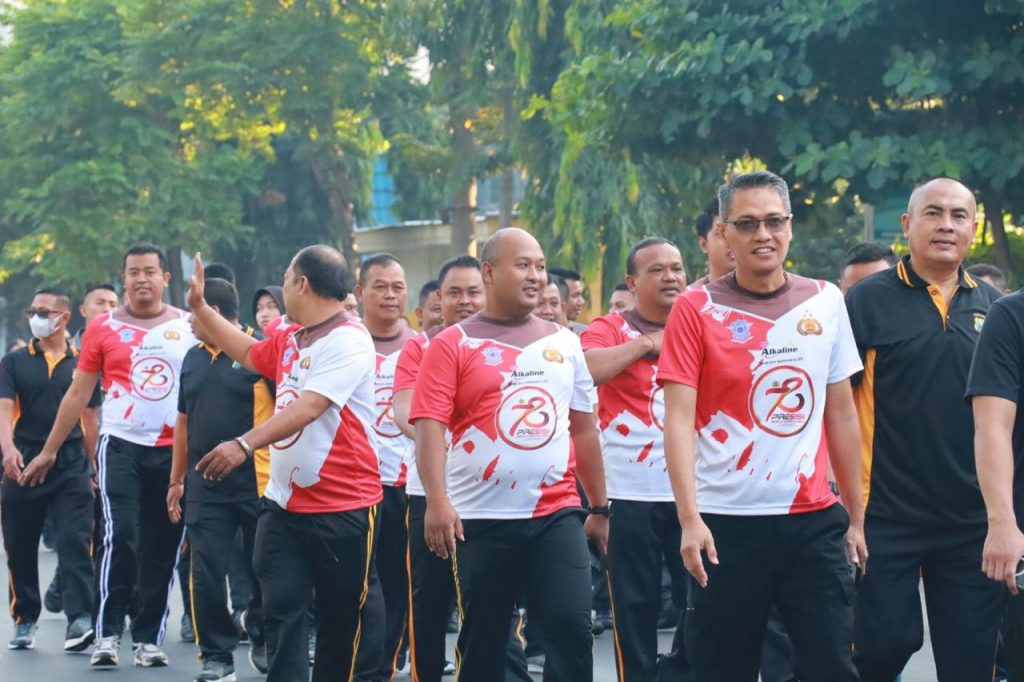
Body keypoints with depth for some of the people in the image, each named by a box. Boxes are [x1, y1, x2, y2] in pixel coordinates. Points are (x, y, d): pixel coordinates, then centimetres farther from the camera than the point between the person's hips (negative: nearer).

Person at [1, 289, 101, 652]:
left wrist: (92, 467, 10)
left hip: (71, 464, -1)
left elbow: (90, 418, 11)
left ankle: (80, 618, -17)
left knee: (74, 541, -11)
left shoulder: (82, 363, 6)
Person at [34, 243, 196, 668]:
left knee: (162, 547, 5)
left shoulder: (189, 327, 4)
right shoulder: (103, 328, 1)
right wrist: (49, 451, 5)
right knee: (120, 537, -15)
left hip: (174, 450, 2)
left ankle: (149, 637, 14)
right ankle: (106, 633, -6)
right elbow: (78, 394, 5)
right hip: (122, 445, -2)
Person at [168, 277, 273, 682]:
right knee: (206, 574, 1)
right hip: (205, 485, 5)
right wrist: (176, 480, 18)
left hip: (259, 482, -5)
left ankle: (264, 644, 25)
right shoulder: (192, 359, 12)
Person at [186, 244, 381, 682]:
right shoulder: (289, 338, 12)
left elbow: (307, 407, -28)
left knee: (339, 624, 6)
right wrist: (199, 307, 32)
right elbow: (250, 354, 34)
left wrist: (245, 444, -37)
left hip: (343, 509, -7)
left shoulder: (349, 341, -15)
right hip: (283, 503, 7)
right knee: (281, 613, -2)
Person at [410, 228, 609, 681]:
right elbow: (430, 424, -11)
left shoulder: (564, 343, 11)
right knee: (482, 642, 5)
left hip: (557, 513, 3)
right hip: (482, 520, -3)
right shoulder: (453, 345, -2)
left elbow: (584, 428, 16)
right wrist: (436, 499, -23)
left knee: (572, 627, -9)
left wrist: (600, 507, 16)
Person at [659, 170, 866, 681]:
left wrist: (856, 516, 12)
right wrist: (690, 518, -18)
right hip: (726, 523, -2)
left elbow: (842, 414, 12)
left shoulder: (825, 302, 7)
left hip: (814, 521, 2)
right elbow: (679, 419, -8)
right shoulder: (696, 309, -3)